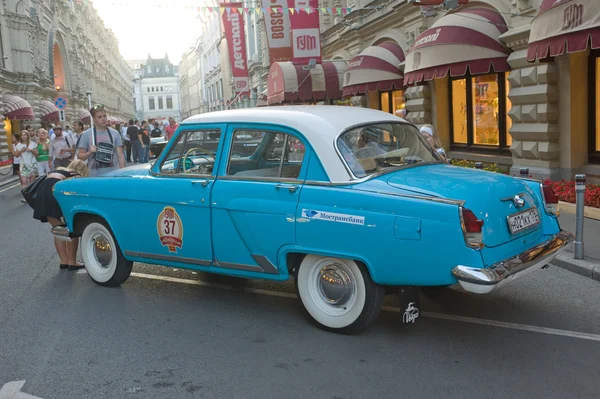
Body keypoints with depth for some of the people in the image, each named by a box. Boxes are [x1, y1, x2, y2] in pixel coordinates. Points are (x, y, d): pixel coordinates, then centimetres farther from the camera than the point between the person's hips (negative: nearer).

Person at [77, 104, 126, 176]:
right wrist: (89, 152, -15)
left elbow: (120, 155, 6)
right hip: (95, 176, -2)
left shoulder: (115, 133, 6)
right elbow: (79, 155, 5)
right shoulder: (86, 134, 1)